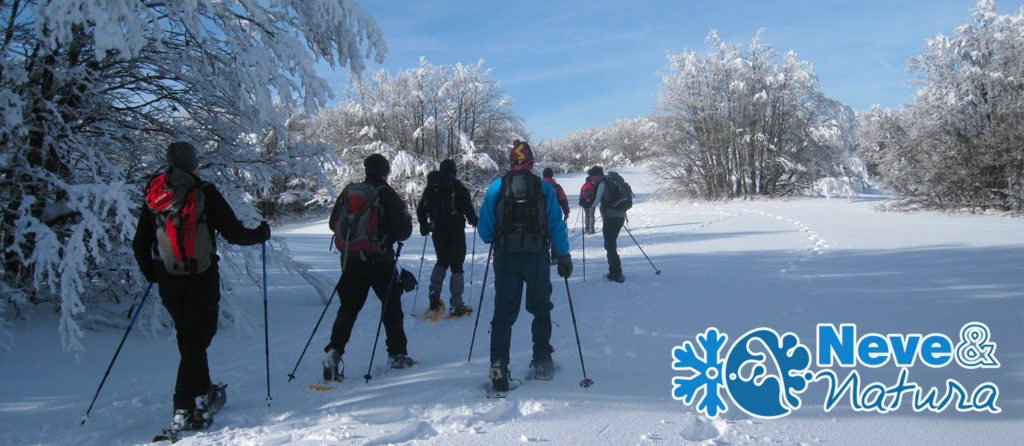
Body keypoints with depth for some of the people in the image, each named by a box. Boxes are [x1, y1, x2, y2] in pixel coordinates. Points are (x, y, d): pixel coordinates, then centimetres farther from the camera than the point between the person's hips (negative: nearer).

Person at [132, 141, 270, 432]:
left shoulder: (153, 196, 5)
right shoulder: (205, 193, -8)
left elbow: (139, 245, 9)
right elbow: (234, 235, -8)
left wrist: (151, 274, 24)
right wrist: (262, 233, 10)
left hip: (168, 281, 5)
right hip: (202, 280, -4)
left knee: (188, 338, 18)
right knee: (196, 340, 1)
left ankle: (206, 393, 33)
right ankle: (184, 410, -4)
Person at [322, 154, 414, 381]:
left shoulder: (348, 192, 7)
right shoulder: (386, 194, -7)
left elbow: (333, 223, 15)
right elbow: (404, 228, -8)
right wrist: (396, 236, 14)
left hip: (351, 260, 4)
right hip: (380, 260, -4)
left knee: (348, 308, 11)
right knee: (391, 307, 10)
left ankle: (334, 352, -1)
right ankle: (396, 355, 16)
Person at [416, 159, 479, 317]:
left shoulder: (430, 187, 8)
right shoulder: (457, 185, -6)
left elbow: (421, 209, 12)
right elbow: (467, 206, -11)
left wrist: (424, 225, 26)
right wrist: (474, 221, 7)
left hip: (437, 232, 4)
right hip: (455, 231, -4)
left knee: (442, 261, 24)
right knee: (456, 265, 1)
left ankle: (434, 291, 3)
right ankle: (457, 305, -1)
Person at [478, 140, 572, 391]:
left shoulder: (496, 187, 0)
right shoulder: (544, 188, -1)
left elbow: (484, 229, 1)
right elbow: (556, 226, -2)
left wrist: (494, 240, 22)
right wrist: (564, 257, 6)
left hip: (505, 257, 0)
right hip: (536, 257, 0)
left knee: (504, 312, 6)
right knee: (540, 309, 16)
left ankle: (498, 364, -4)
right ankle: (542, 361, 18)